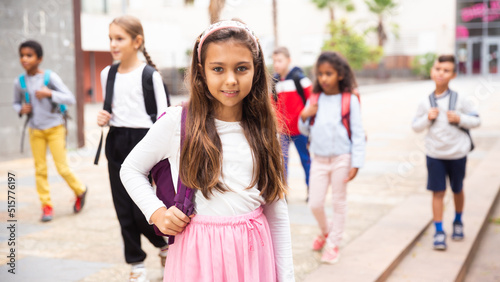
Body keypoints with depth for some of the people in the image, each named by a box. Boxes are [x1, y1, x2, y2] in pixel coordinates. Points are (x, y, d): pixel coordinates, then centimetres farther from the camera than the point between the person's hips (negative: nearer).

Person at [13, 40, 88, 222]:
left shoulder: (50, 77, -11)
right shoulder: (20, 82, -1)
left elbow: (70, 99, -14)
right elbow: (16, 103, 15)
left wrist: (50, 93, -28)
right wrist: (21, 109, -8)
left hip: (55, 127, -3)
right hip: (35, 130, 3)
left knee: (62, 168, -3)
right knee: (40, 169, 3)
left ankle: (80, 191, 23)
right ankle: (46, 205, 14)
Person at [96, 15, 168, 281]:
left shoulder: (149, 75, -8)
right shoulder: (107, 74, 8)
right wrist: (103, 119, -3)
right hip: (115, 143, 5)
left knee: (141, 209, -5)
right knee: (123, 210, 7)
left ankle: (165, 244, 26)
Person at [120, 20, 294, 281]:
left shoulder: (262, 131, 3)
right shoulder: (176, 122, -7)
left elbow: (277, 214, 6)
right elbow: (131, 169, 6)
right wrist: (156, 211, -9)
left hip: (253, 252, 3)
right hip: (197, 253, -2)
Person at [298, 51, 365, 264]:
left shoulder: (350, 100, -7)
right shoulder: (314, 100, 3)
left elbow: (358, 134, -7)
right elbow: (306, 131, 13)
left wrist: (356, 164, -12)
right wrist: (304, 117, -9)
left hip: (341, 159, -3)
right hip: (319, 159, 3)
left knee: (339, 202, 8)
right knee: (315, 203, 7)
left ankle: (333, 243, 23)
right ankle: (325, 232, 36)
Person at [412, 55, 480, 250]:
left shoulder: (459, 100, -7)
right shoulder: (426, 102, -3)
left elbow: (476, 120, -1)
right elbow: (415, 126, 4)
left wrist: (460, 119, -18)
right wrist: (427, 118, -14)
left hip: (457, 154, 0)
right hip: (435, 154, 0)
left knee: (457, 189, 16)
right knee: (438, 192, -1)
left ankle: (458, 222, 39)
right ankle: (439, 232, 6)